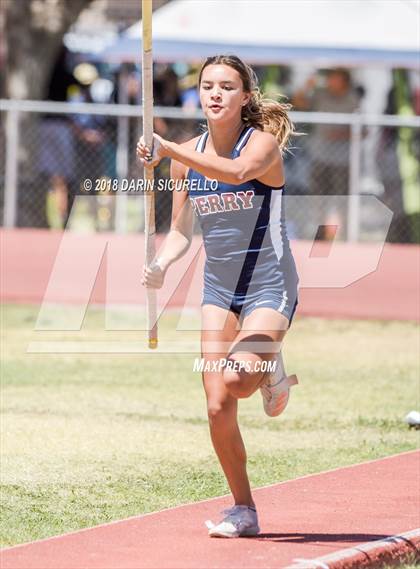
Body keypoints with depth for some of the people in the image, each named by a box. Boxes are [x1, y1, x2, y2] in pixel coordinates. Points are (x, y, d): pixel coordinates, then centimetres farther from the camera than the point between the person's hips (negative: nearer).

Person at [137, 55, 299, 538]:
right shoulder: (187, 156, 3)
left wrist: (167, 150, -44)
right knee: (217, 406, -4)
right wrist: (161, 264, -10)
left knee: (235, 378, -27)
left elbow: (238, 171, -37)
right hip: (218, 288, 5)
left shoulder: (264, 140, -13)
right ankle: (243, 511, 12)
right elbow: (180, 232, 12)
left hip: (269, 284, -5)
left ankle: (271, 373, 11)